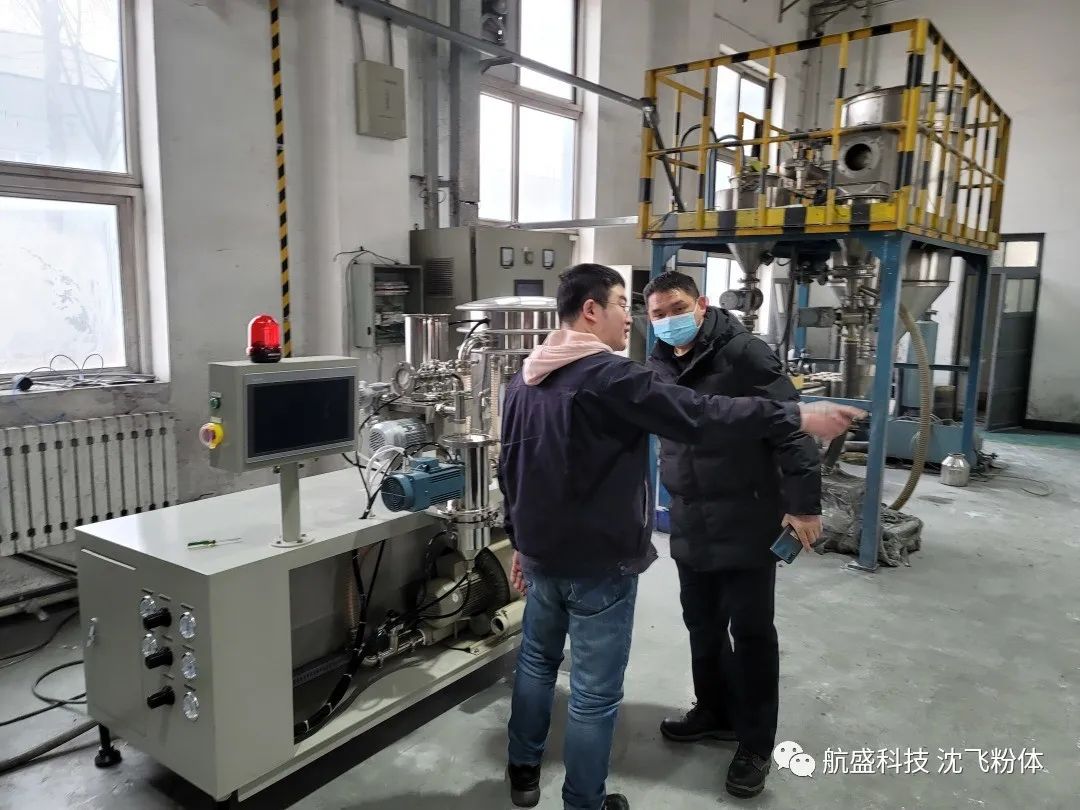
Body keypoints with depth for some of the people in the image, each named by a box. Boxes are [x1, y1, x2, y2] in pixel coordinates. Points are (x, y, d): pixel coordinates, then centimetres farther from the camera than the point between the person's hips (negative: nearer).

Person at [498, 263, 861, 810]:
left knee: (536, 660, 25)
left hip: (542, 553, 8)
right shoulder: (609, 378, -21)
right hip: (598, 563, -8)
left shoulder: (524, 379, 5)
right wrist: (798, 417, -14)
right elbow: (701, 417, -22)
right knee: (594, 693, 8)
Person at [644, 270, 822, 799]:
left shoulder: (744, 354, -13)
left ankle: (755, 743, 23)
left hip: (747, 525, -6)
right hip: (690, 526, 6)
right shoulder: (658, 366, 6)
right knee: (702, 624, 18)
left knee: (751, 632, 6)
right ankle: (715, 711, 40)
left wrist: (803, 503, -17)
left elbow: (791, 427, -15)